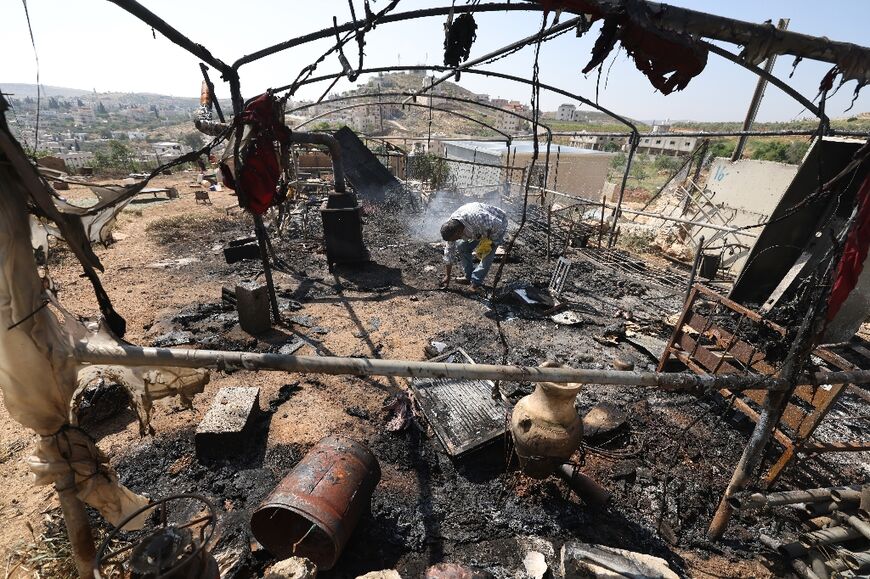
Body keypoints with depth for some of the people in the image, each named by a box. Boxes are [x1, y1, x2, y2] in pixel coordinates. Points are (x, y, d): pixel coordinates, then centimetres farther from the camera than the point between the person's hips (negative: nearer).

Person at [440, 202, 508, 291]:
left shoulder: (476, 217, -45)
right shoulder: (452, 225, -21)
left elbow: (498, 224, -30)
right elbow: (449, 250, -11)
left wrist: (489, 241, -21)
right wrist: (448, 276, -6)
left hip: (497, 227, -6)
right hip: (480, 229, 6)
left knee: (488, 254, -21)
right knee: (461, 247, -5)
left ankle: (476, 282, -7)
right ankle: (469, 277, 7)